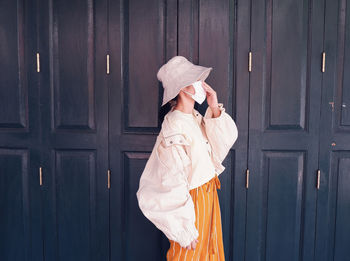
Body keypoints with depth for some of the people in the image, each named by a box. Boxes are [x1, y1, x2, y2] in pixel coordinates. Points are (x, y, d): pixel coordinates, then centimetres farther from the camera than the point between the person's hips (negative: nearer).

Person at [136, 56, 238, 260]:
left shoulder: (195, 116, 0)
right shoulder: (174, 130, -26)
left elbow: (223, 143, 1)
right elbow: (173, 185, -24)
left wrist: (215, 109, -12)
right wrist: (185, 230, -19)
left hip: (209, 194, 8)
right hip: (190, 203, -8)